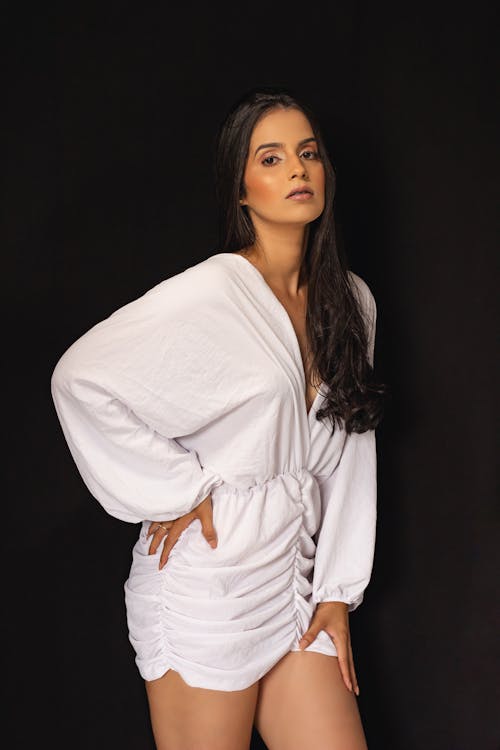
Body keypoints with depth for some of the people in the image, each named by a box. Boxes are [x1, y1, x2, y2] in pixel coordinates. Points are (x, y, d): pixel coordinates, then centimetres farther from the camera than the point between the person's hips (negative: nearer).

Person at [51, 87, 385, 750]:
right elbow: (80, 379, -16)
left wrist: (338, 592, 7)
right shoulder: (212, 292, -12)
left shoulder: (352, 301, 7)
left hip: (295, 581, 6)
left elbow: (348, 461, 10)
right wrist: (180, 490, -13)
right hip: (207, 588, -5)